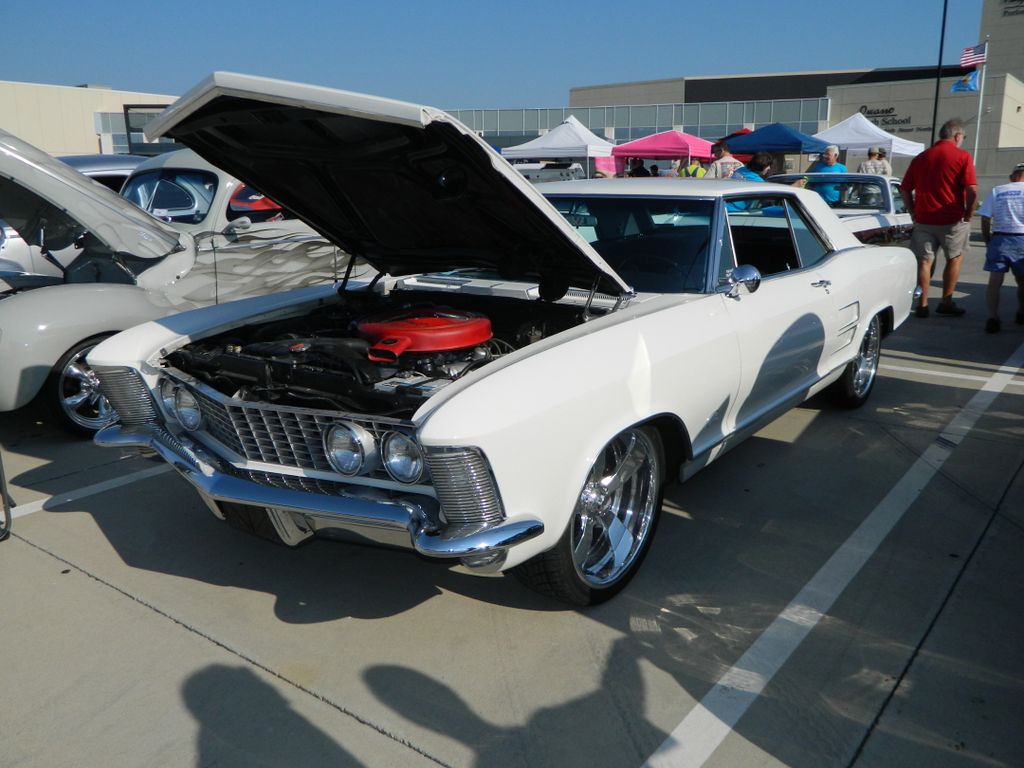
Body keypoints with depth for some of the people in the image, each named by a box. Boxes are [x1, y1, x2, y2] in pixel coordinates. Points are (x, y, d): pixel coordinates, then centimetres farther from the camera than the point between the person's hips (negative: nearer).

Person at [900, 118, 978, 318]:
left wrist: (914, 213, 15)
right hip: (952, 220, -3)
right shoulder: (962, 156, -6)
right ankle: (946, 302, 15)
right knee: (954, 258, 14)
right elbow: (972, 191, -14)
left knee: (924, 261, 7)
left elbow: (905, 189, 9)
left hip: (923, 219, 3)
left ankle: (923, 304, 6)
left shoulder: (920, 158, 8)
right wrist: (968, 215, -2)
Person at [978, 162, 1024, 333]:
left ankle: (992, 317, -18)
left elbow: (985, 220, 5)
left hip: (999, 239, 0)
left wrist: (988, 242, 15)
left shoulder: (997, 191, 10)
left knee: (994, 282, -3)